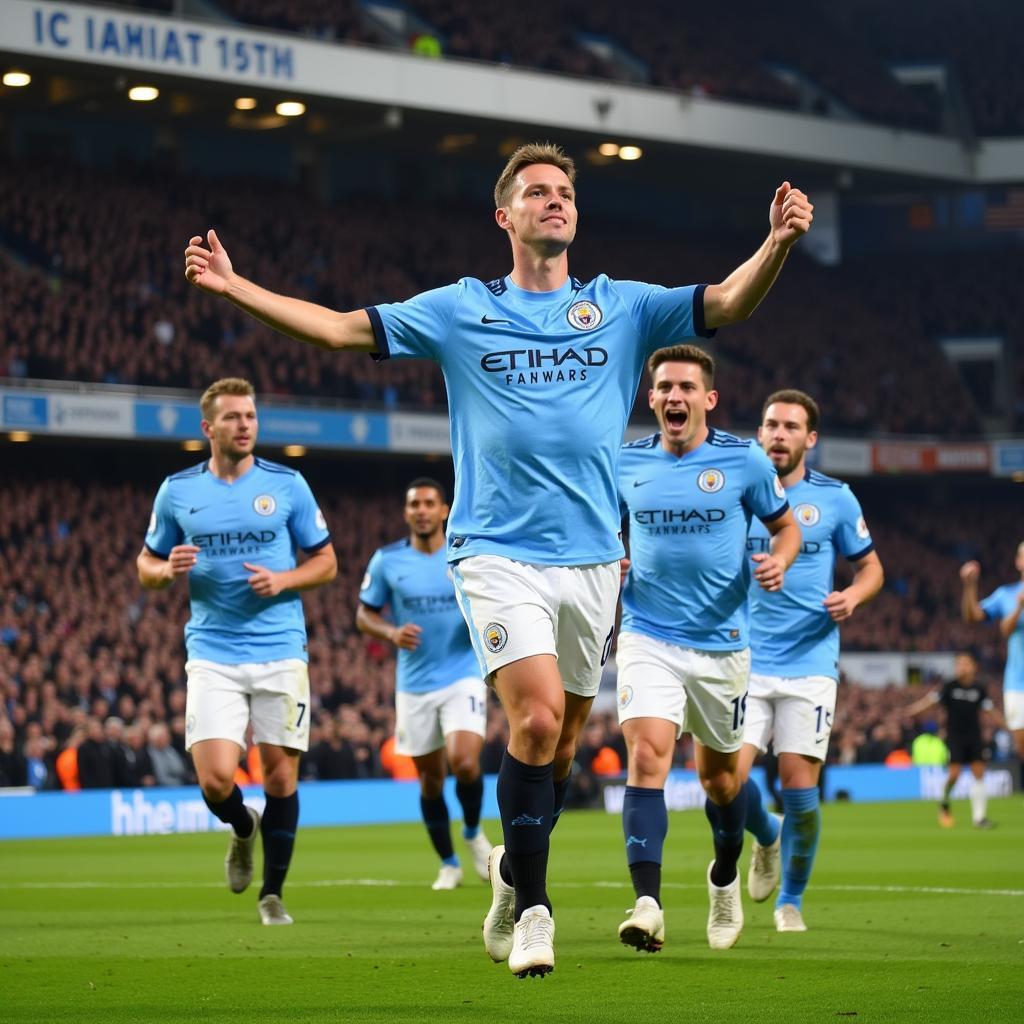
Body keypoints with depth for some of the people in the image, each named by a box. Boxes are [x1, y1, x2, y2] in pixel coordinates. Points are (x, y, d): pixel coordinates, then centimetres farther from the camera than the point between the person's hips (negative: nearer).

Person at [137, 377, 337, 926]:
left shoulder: (287, 485, 2)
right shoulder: (177, 491, 5)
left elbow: (326, 562, 9)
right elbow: (146, 566, 15)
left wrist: (283, 580, -10)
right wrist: (168, 570, -9)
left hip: (280, 652, 0)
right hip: (213, 655, 0)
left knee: (281, 776, 0)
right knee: (216, 779, -12)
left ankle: (272, 893, 16)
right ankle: (244, 829, 23)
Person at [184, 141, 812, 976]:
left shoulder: (623, 308, 10)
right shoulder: (461, 311, 7)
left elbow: (729, 304, 1)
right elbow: (342, 329, 7)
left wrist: (779, 242, -17)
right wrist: (236, 287, -1)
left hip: (592, 558, 3)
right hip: (498, 553, -3)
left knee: (560, 739, 9)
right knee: (536, 718, -19)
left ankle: (514, 872, 33)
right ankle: (532, 906, -6)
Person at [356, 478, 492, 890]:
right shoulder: (387, 560, 1)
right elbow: (365, 614, 8)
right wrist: (392, 632, -12)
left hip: (462, 676, -2)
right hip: (414, 683, 2)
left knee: (464, 761, -20)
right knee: (430, 778, 6)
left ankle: (473, 833, 10)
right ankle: (448, 864, 24)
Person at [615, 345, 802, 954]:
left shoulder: (745, 461, -3)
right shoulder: (626, 463, 2)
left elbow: (787, 525, 9)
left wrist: (779, 562, -13)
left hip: (722, 641, 0)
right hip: (648, 636, 0)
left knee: (719, 771, 13)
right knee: (647, 756, -19)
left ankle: (725, 878, 42)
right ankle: (648, 904, -25)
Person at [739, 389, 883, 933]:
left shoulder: (834, 498, 3)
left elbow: (870, 566, 12)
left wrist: (852, 596, -9)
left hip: (809, 661, -1)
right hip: (745, 662, 1)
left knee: (800, 786, -5)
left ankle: (791, 901, 15)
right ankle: (767, 837, 25)